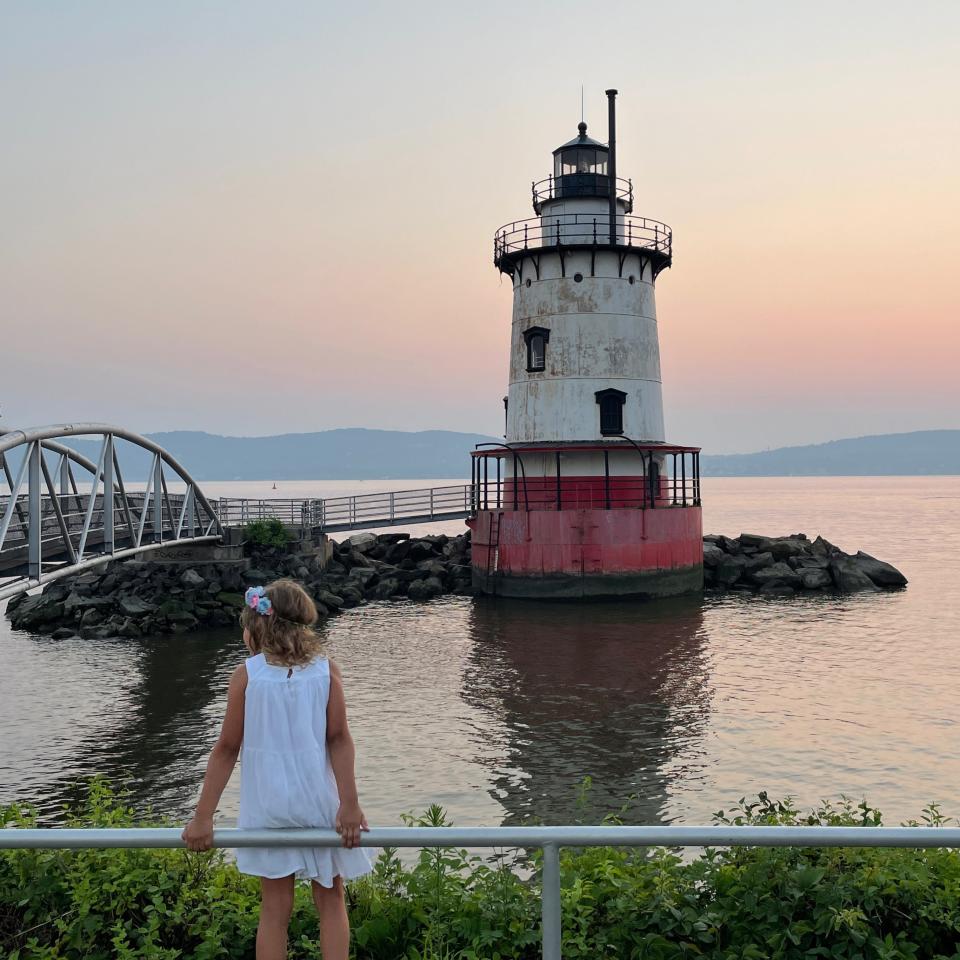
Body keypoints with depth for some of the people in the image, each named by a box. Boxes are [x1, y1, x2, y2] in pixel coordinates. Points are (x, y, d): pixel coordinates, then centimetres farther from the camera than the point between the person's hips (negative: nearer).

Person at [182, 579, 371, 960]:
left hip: (269, 803, 0)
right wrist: (349, 803, -10)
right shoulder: (325, 670, -3)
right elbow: (339, 739, -9)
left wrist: (203, 816, 0)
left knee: (275, 909, 9)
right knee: (331, 901, 15)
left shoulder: (247, 673, -5)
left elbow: (227, 748, -4)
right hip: (320, 801, 0)